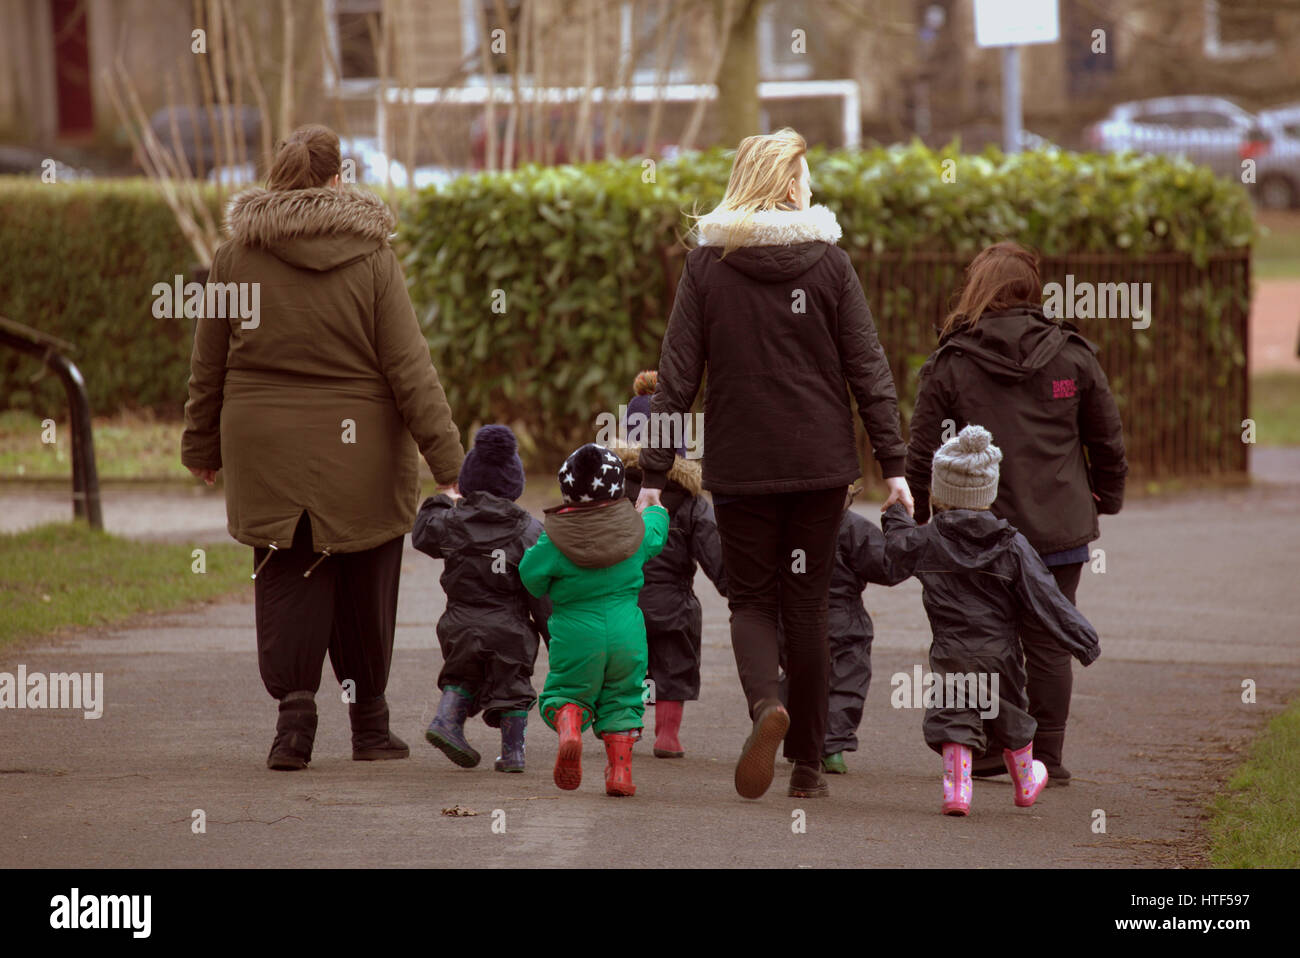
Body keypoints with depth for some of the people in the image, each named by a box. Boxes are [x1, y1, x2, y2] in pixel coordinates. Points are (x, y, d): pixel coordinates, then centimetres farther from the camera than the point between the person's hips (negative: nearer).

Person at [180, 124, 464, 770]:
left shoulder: (235, 256, 0)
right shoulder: (372, 257, -6)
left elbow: (209, 366, 7)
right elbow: (409, 369, -8)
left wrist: (202, 446, 21)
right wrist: (448, 461, -5)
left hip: (265, 449, 1)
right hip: (360, 451, -1)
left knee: (286, 581, 6)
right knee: (364, 587, 11)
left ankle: (294, 701, -13)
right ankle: (369, 723, 20)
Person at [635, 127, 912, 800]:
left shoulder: (706, 264, -2)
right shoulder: (828, 262, -2)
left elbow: (677, 377, -3)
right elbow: (868, 370, -2)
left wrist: (654, 473, 1)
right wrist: (893, 463, 2)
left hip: (739, 466, 0)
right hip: (820, 465, 0)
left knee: (751, 600, 10)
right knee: (807, 606, 10)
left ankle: (765, 703, -21)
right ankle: (807, 764, 12)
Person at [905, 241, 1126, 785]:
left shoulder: (950, 363, -3)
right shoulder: (1072, 356, 2)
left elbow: (925, 449, -1)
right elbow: (1107, 439, 8)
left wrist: (916, 515, 10)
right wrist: (1107, 497, 22)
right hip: (1061, 529, 1)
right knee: (1048, 643, 6)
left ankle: (987, 747, 13)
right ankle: (1046, 756, 6)